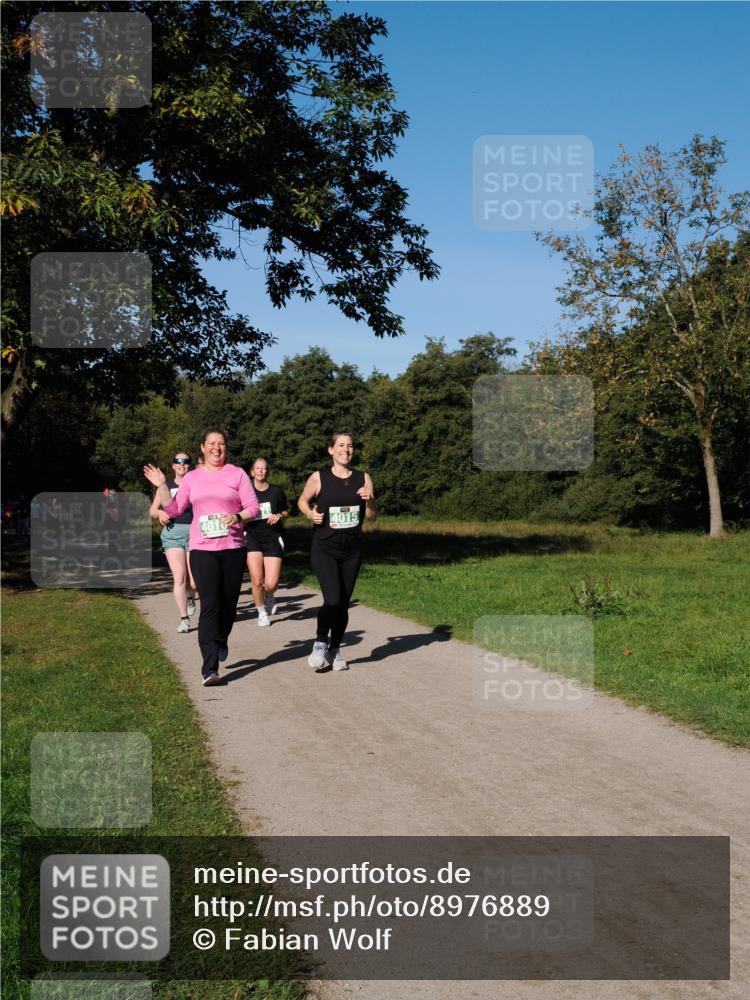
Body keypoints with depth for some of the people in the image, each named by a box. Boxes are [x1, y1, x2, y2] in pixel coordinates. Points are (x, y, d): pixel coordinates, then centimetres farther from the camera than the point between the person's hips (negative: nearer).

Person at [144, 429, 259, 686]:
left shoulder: (237, 474, 6)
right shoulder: (192, 478, 12)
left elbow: (254, 507, 1)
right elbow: (174, 510, 11)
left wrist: (238, 517, -17)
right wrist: (162, 486, 2)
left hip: (232, 548, 1)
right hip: (202, 549, 0)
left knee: (229, 603, 10)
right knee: (210, 605, -11)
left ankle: (221, 642, 41)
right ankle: (209, 669, -15)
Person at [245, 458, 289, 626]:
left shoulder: (276, 491, 5)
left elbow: (285, 513, 17)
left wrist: (279, 516, -4)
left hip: (273, 539, 1)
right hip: (253, 538, -1)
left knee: (271, 583, -8)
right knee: (257, 581, -10)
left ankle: (269, 597, 29)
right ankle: (262, 613, 15)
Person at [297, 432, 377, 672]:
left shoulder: (363, 479, 3)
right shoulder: (319, 478, -4)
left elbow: (372, 517, 8)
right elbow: (302, 500, 12)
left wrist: (369, 501, -11)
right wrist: (310, 513, -8)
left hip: (352, 550, 3)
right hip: (324, 549, -3)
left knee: (344, 603, 8)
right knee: (332, 600, -17)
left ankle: (334, 649, 27)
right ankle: (320, 643, 8)